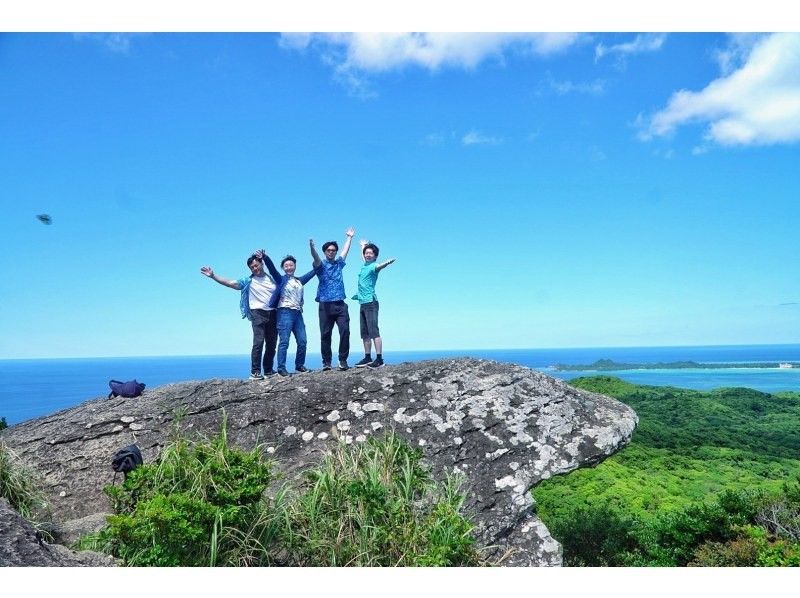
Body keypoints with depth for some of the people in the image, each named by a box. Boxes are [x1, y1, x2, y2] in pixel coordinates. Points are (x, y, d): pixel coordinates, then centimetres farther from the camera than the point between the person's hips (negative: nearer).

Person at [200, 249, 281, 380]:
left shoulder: (272, 278, 12)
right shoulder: (248, 281, 6)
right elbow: (229, 283, -1)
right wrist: (213, 276, -8)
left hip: (273, 314, 3)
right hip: (258, 313, -3)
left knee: (272, 344, 6)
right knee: (258, 342, -15)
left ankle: (268, 370, 18)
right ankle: (255, 372, -14)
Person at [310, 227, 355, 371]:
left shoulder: (338, 263, 18)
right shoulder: (321, 264, 4)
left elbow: (345, 250, 33)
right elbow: (315, 257, -18)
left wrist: (349, 236, 42)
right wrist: (312, 247, -39)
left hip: (340, 304, 3)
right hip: (326, 305, -3)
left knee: (345, 331, -9)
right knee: (325, 334, -1)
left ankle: (343, 360, -3)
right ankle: (326, 362, 5)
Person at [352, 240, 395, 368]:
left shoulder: (373, 265, -7)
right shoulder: (365, 265, 17)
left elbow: (379, 266, -33)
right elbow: (363, 255, 41)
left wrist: (387, 262, -55)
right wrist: (363, 245, 59)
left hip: (370, 302, -9)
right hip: (363, 303, 9)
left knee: (373, 331, -14)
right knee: (365, 333, 10)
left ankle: (379, 359, -16)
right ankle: (367, 358, 16)